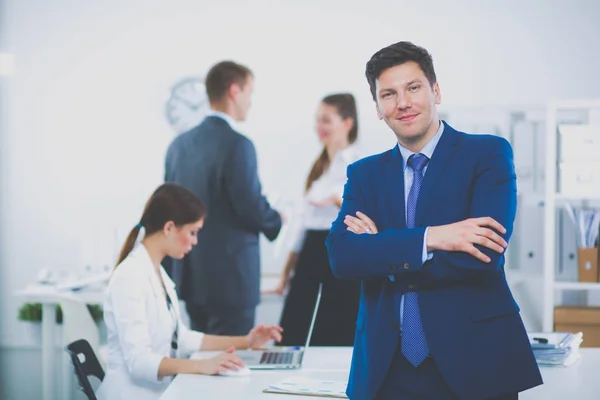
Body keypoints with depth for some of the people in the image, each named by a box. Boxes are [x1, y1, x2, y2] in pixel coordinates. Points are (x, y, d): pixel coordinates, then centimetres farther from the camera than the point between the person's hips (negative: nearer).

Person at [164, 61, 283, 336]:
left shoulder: (180, 144, 8)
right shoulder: (237, 144, -16)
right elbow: (253, 208, -16)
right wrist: (278, 222, 4)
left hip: (190, 277, 8)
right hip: (229, 279, -8)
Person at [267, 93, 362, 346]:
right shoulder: (318, 167, 18)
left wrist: (339, 199, -35)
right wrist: (287, 273, 17)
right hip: (310, 259, 7)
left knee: (337, 343, -4)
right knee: (293, 339, 0)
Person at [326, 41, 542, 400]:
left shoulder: (488, 154, -2)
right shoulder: (365, 173, 9)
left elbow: (483, 257, -15)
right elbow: (341, 256, -7)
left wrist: (381, 253, -8)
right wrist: (430, 238, -19)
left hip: (473, 362, -3)